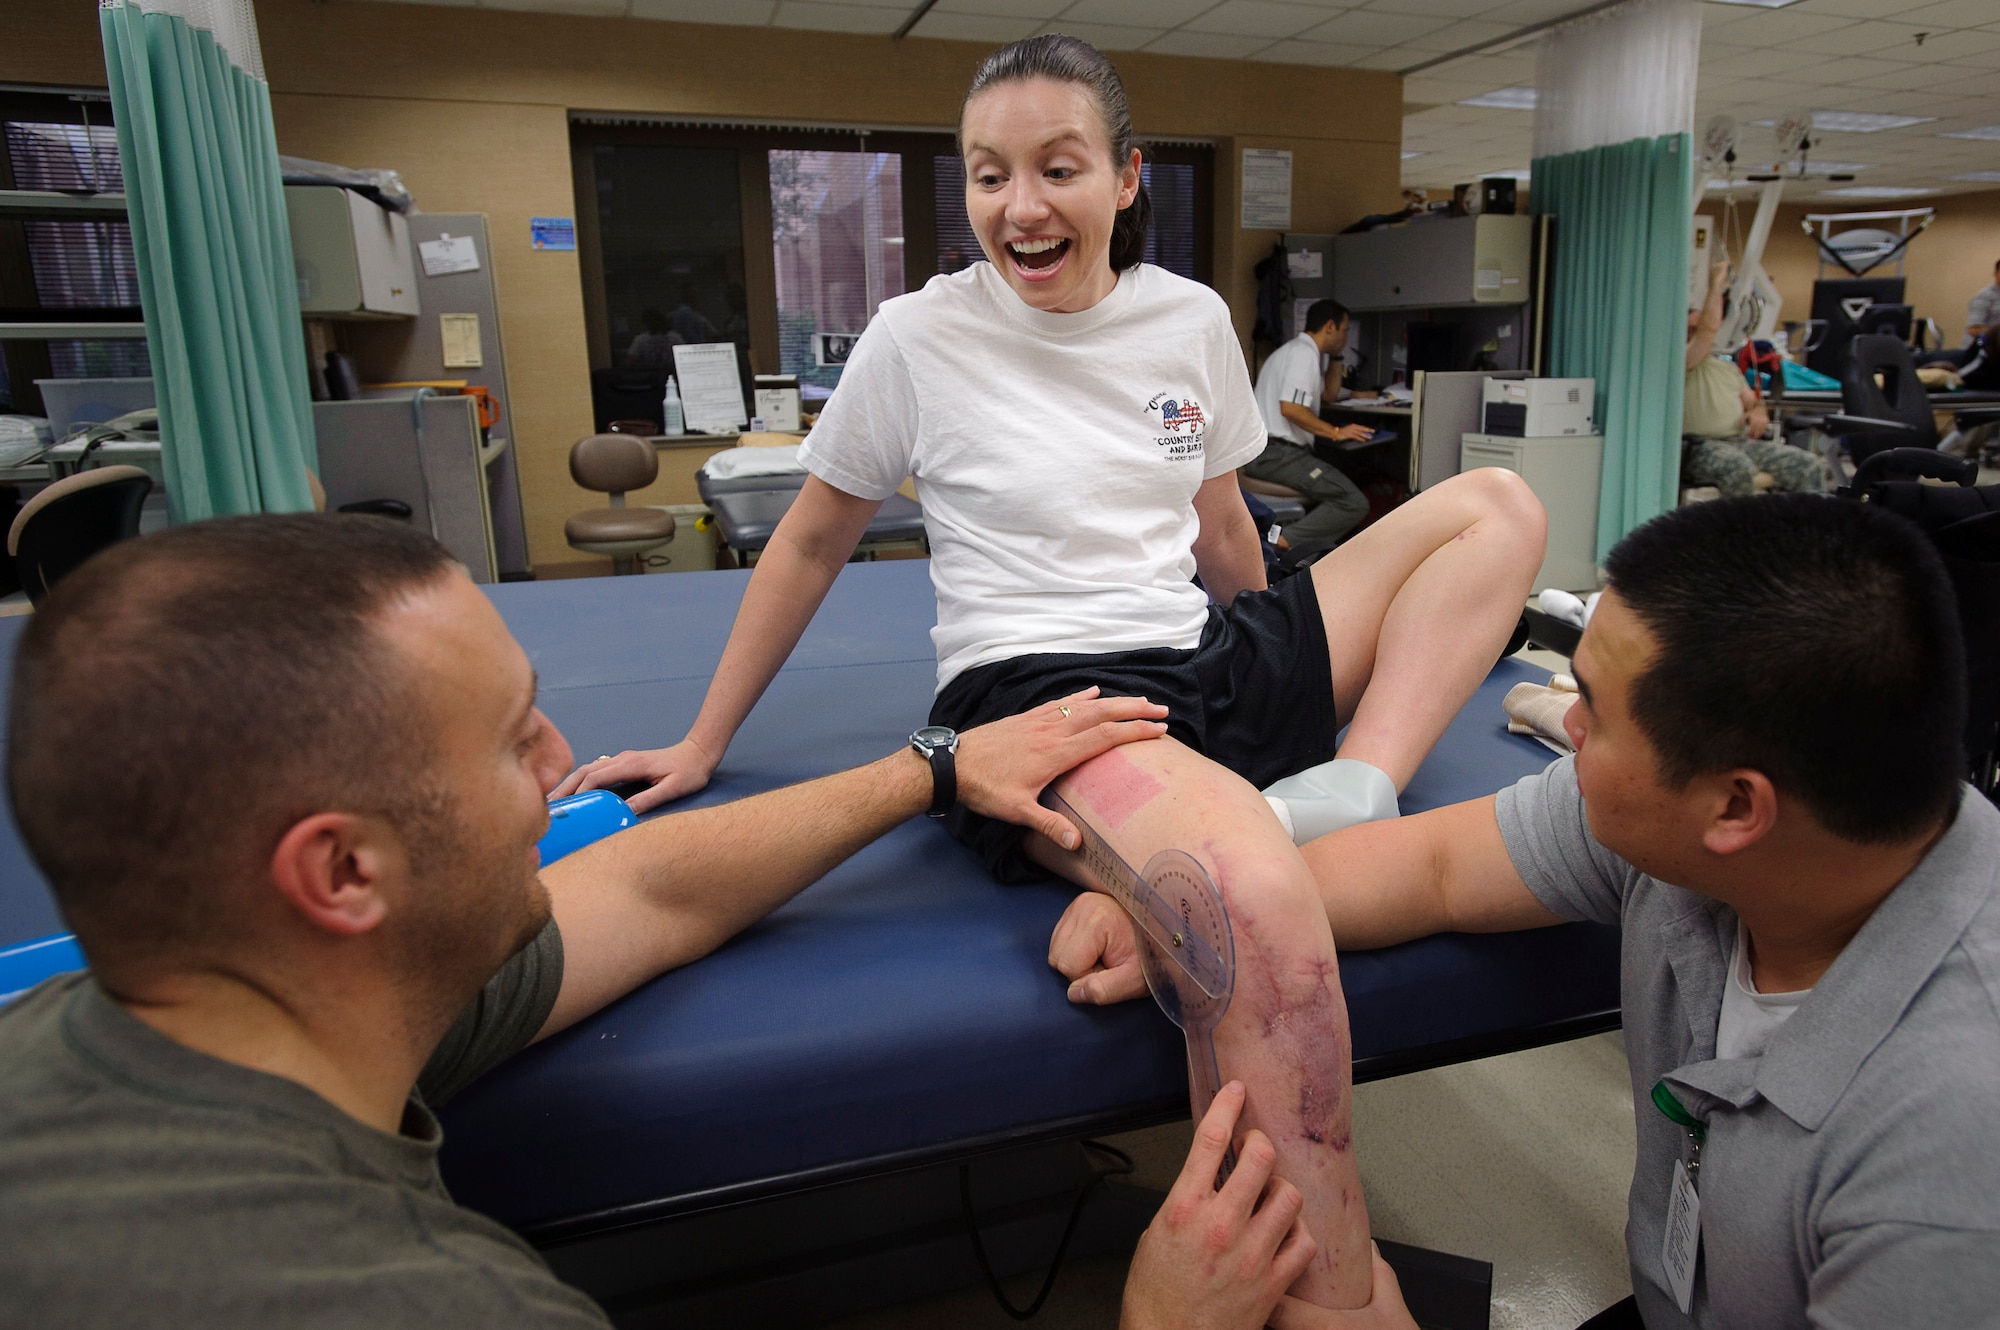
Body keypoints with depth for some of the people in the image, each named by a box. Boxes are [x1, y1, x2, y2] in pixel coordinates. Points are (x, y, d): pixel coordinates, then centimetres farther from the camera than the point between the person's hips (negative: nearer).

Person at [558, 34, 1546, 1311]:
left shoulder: (1192, 319, 8)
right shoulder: (918, 339, -2)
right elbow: (811, 545, 8)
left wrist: (1276, 671, 30)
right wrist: (704, 744, 11)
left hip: (1206, 666, 7)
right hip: (1036, 689, -6)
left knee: (1499, 504, 6)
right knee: (1259, 897, -39)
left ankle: (1352, 790, -17)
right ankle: (1334, 1293, -21)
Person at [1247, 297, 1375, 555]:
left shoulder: (1296, 350, 23)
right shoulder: (1304, 353, -10)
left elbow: (1330, 393, 36)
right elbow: (1290, 408, -22)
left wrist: (1335, 356, 23)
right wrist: (1336, 432, -14)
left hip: (1267, 453, 11)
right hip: (1277, 454, -11)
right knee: (1353, 503, -18)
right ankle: (1284, 543, -26)